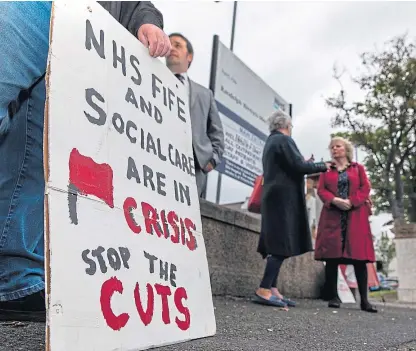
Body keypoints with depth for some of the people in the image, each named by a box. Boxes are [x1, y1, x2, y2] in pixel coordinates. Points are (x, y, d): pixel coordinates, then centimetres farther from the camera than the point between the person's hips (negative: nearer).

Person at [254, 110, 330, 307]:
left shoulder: (270, 142, 21)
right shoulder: (283, 140, -8)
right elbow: (298, 166, -16)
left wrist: (306, 164, 23)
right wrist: (322, 166, -2)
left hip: (274, 198, 10)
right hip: (284, 199, -10)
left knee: (276, 245, 8)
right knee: (282, 245, -11)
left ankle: (271, 290, 7)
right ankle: (264, 291, -14)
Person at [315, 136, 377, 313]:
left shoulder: (358, 168, 17)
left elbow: (365, 188, 4)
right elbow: (321, 190, 5)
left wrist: (351, 202, -12)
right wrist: (335, 200, -15)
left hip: (356, 216, 0)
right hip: (332, 216, 1)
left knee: (359, 256, -4)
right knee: (331, 256, -5)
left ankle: (364, 300, 0)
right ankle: (333, 297, 1)